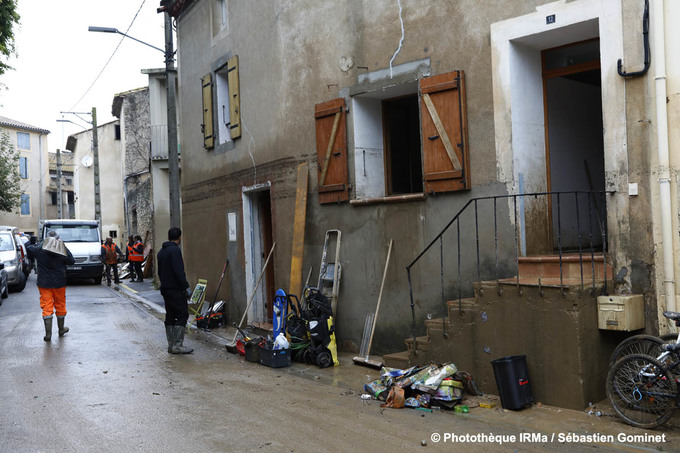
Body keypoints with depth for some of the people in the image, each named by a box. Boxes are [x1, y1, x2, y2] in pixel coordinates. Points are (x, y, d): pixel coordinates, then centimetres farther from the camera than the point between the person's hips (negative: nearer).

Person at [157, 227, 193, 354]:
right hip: (175, 289, -9)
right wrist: (186, 287, -17)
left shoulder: (161, 251, 15)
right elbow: (178, 271, -21)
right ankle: (177, 345, -9)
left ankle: (171, 345, 15)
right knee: (182, 315, -6)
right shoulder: (175, 250, -15)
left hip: (165, 288, 9)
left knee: (170, 316, 12)